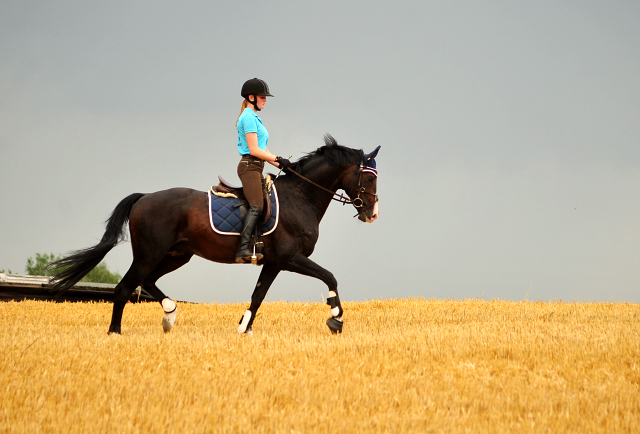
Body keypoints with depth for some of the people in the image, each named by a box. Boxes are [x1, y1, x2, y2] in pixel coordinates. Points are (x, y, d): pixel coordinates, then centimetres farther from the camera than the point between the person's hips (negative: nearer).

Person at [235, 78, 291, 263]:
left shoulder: (254, 117, 22)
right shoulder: (249, 117, -10)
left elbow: (263, 149, 22)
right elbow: (254, 150, -16)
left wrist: (280, 164, 12)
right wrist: (278, 159, -10)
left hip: (256, 168, 11)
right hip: (249, 166, -11)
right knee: (256, 207, -22)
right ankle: (243, 250, -32)